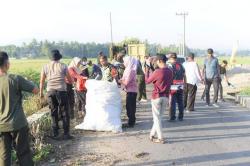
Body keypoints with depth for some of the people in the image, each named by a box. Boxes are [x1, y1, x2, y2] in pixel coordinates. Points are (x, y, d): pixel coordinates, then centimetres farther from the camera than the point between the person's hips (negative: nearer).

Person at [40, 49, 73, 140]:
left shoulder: (45, 67, 7)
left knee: (54, 113, 11)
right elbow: (70, 80, 3)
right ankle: (66, 134, 6)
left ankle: (55, 134, 13)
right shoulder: (63, 66, 1)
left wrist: (41, 92, 17)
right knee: (64, 113, 5)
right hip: (61, 91, -3)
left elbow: (42, 81, 8)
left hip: (50, 91, 3)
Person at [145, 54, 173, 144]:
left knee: (157, 118, 4)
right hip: (166, 97, 6)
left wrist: (147, 71, 10)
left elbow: (147, 81, -6)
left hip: (156, 96, -6)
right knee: (158, 117, 17)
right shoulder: (170, 72, 1)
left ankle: (160, 138, 6)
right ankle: (152, 134, 28)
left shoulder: (157, 72, -18)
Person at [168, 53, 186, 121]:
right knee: (180, 102, 11)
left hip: (173, 86, -6)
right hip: (180, 87, 6)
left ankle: (172, 117, 1)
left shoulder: (170, 66, -7)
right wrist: (184, 84, 21)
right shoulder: (181, 66, 12)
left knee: (172, 102, -1)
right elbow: (184, 76, 14)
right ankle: (181, 117, 17)